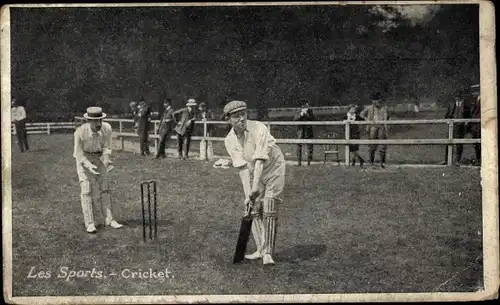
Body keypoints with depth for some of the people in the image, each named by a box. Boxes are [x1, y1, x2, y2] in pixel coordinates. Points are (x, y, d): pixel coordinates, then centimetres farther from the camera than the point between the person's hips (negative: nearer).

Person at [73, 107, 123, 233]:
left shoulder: (107, 128, -22)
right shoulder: (80, 132, -30)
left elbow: (106, 147, -11)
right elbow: (78, 153, -20)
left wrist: (107, 161, -29)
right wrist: (89, 166, -34)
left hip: (98, 158, 4)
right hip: (83, 159, -3)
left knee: (104, 188, 2)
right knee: (86, 190, -9)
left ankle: (109, 219, 9)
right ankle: (90, 223, -7)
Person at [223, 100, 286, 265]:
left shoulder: (259, 129, -26)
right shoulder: (229, 140, -11)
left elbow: (260, 161, -32)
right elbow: (243, 167, -16)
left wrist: (255, 187, -38)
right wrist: (247, 194, -25)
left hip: (273, 168, -4)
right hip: (251, 172, 5)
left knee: (269, 210, -12)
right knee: (253, 208, -1)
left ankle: (268, 253, -10)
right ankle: (261, 249, 11)